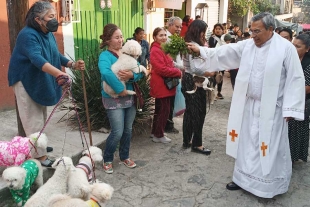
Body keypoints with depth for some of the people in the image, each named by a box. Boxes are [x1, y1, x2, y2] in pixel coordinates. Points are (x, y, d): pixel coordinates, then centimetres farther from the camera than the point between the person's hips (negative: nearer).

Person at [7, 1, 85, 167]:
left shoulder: (49, 35, 1)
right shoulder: (28, 35, -27)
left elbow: (57, 56, 9)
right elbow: (37, 59, -43)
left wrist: (72, 64, -8)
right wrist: (58, 73, -57)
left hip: (40, 82, 9)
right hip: (25, 82, -9)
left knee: (41, 118, 20)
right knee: (33, 120, -6)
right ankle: (40, 155, 2)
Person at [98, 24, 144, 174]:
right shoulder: (105, 55, -11)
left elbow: (140, 71, -2)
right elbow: (105, 73, -31)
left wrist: (131, 75, -23)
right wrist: (120, 90, -29)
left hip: (130, 97, 6)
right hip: (113, 99, -6)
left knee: (128, 130, 15)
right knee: (117, 132, -7)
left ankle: (124, 157, 34)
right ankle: (107, 159, 17)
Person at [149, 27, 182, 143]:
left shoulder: (163, 49, 15)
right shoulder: (156, 50, -18)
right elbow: (162, 69, -25)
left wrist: (176, 71, 2)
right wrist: (178, 72, -15)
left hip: (164, 84, 11)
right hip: (161, 85, -11)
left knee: (160, 109, 17)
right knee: (165, 110, -4)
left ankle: (155, 132, 29)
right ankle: (158, 135, 8)